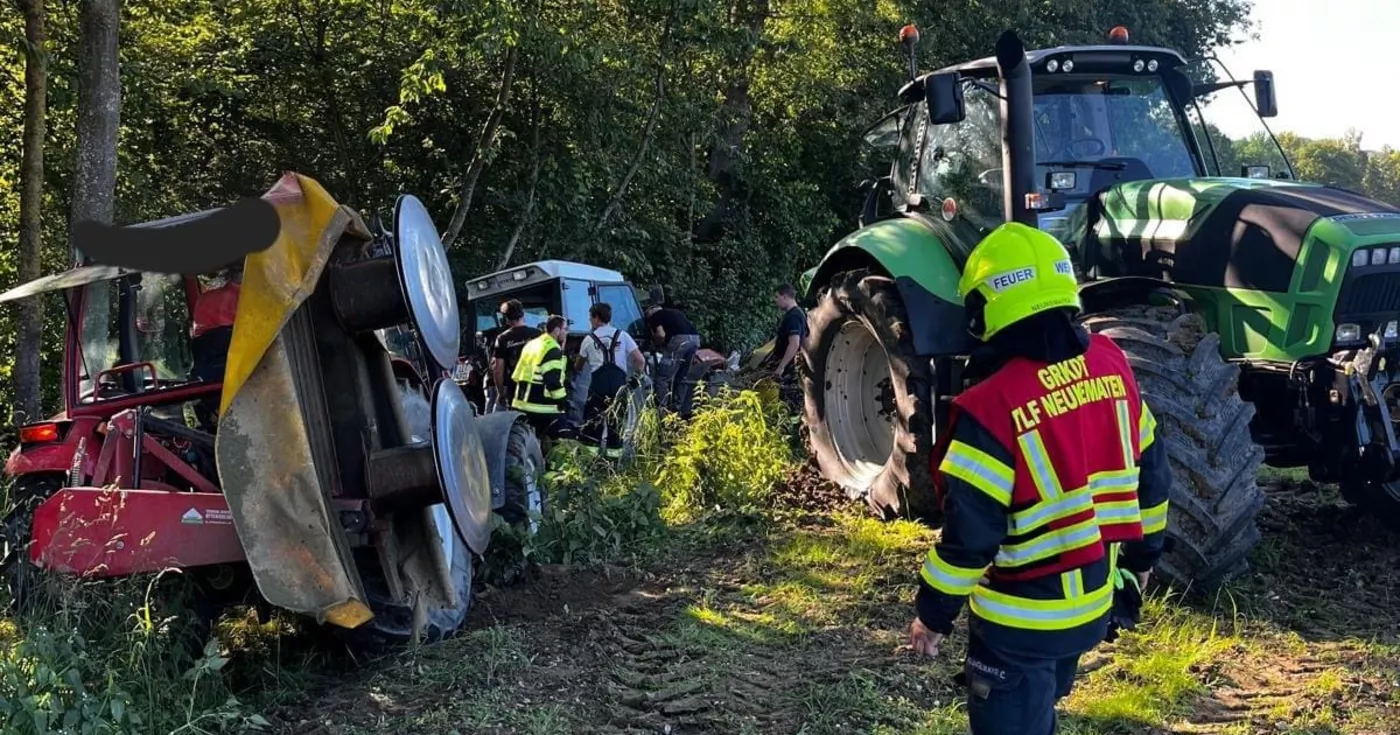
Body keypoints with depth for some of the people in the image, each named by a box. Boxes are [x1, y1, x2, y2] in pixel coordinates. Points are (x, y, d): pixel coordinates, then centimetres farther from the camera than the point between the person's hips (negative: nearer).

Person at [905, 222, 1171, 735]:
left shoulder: (993, 404, -26)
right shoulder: (1110, 364, -5)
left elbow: (970, 532, -23)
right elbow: (1151, 471, 6)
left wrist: (933, 614, -9)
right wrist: (1143, 554, 20)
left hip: (1022, 619, -7)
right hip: (1094, 603, 7)